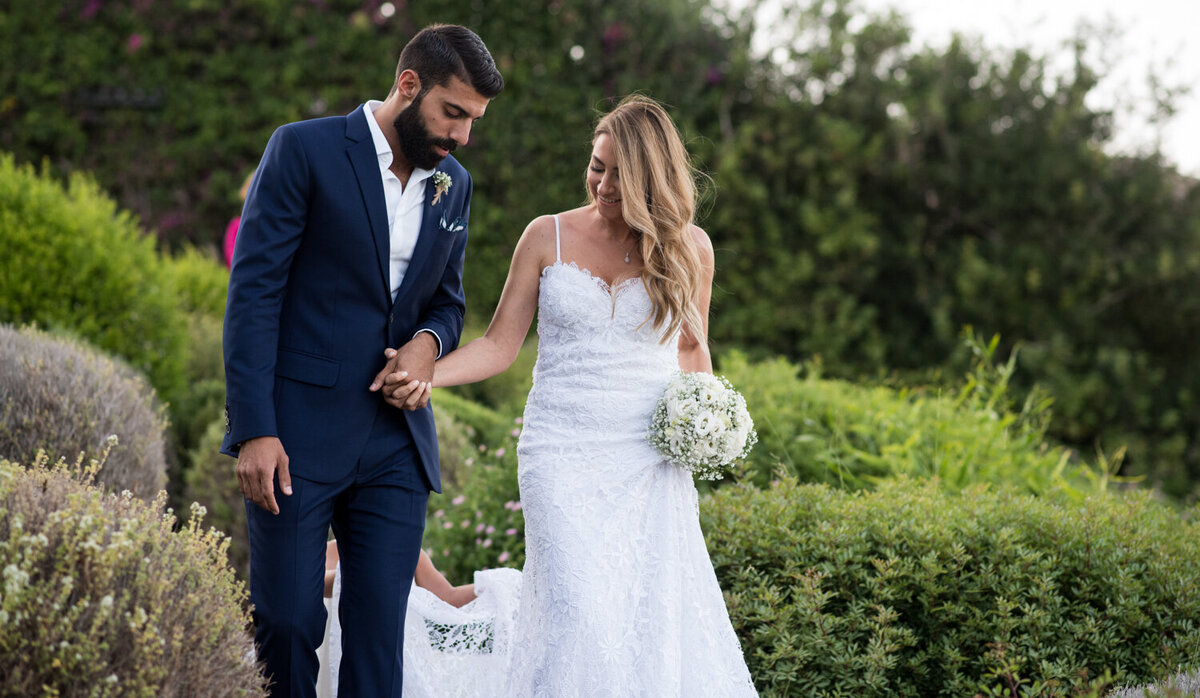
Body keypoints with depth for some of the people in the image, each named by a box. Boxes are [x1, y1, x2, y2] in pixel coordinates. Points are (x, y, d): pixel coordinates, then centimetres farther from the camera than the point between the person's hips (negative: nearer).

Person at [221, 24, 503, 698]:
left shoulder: (454, 186, 13)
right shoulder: (304, 150, -5)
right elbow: (254, 292, -9)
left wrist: (429, 339, -4)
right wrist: (255, 430, -16)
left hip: (396, 443, 5)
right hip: (298, 436, -5)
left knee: (381, 635, 2)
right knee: (286, 624, -3)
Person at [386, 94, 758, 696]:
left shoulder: (688, 247, 6)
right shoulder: (548, 237, 3)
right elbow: (500, 345, 5)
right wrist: (425, 375, -11)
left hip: (652, 463, 1)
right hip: (563, 456, -1)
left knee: (658, 614, -5)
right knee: (579, 617, -13)